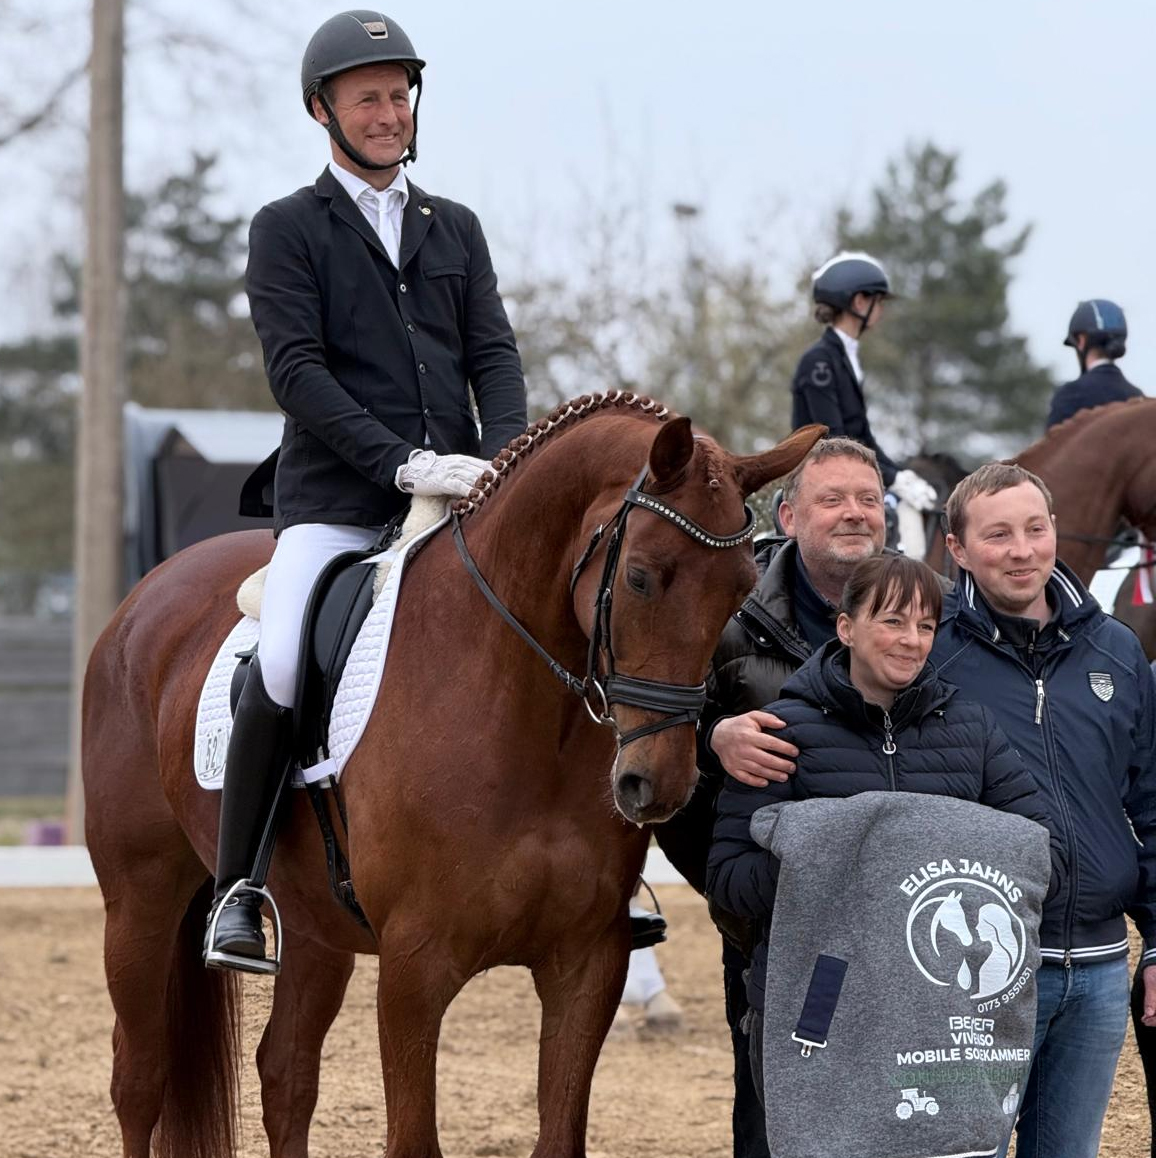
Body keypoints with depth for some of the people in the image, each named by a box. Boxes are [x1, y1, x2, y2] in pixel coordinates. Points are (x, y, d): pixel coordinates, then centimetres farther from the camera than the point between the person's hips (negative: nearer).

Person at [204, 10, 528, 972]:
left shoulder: (455, 229, 20)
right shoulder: (288, 230, 7)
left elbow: (494, 354, 11)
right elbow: (297, 370, -5)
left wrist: (500, 460, -9)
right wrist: (401, 461, -17)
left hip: (456, 493, 4)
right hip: (334, 502, -4)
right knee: (282, 667, -27)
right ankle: (239, 892, -12)